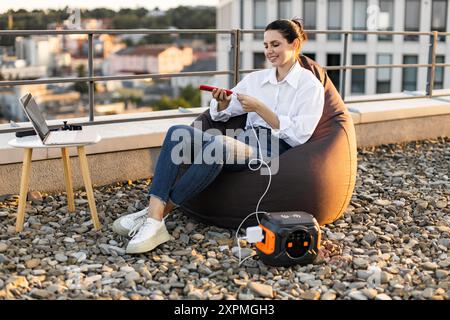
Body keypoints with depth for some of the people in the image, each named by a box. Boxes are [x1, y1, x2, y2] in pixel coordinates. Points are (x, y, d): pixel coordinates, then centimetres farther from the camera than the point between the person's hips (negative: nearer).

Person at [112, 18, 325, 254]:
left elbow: (299, 135, -7)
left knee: (219, 144, -37)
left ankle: (159, 212, -28)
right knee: (179, 132, -20)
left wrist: (259, 108, -13)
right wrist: (222, 102, -2)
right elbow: (220, 115, 22)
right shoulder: (255, 78, 21)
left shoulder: (310, 85, 5)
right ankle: (153, 216, -33)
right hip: (244, 142, 6)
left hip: (275, 151, -6)